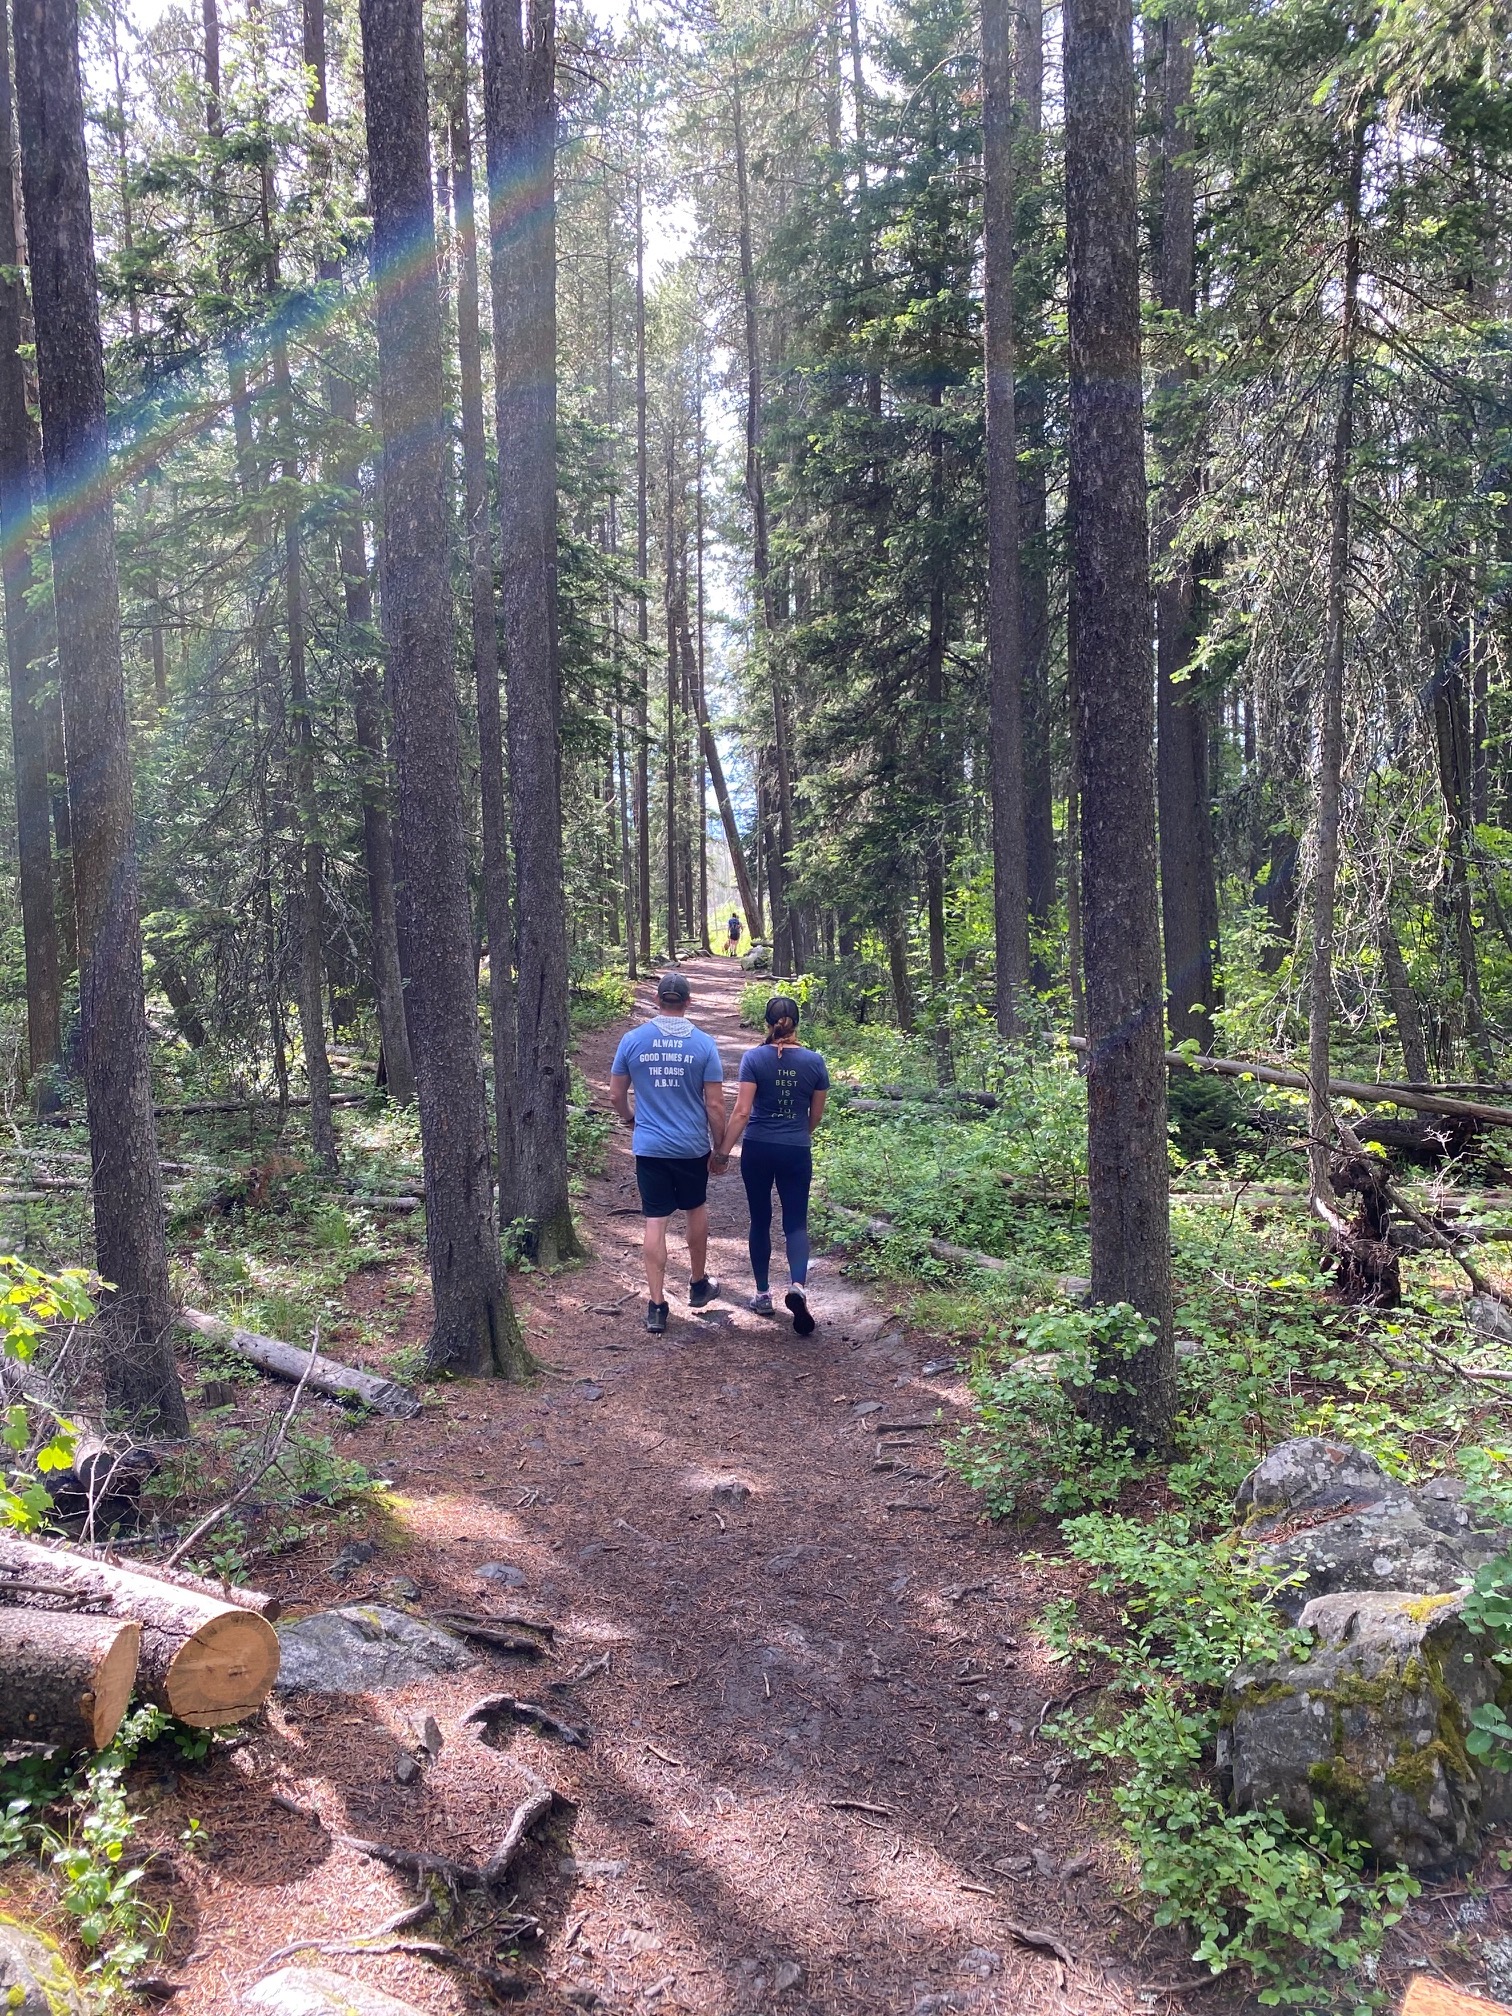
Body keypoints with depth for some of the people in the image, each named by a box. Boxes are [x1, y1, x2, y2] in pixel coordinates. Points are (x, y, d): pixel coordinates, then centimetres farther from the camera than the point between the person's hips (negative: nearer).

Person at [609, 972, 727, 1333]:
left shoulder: (632, 1040, -4)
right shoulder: (704, 1044, -7)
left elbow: (616, 1095, 4)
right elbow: (715, 1105, -7)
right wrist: (720, 1146, 5)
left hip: (649, 1147, 0)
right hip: (692, 1147, 0)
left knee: (655, 1222, 3)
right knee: (696, 1211, 21)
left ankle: (656, 1307, 2)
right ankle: (699, 1285, 36)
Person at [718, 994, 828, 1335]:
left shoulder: (754, 1058, -8)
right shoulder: (814, 1061, -2)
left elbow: (741, 1111, -13)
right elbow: (816, 1114, 8)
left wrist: (722, 1151, -7)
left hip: (758, 1150, -1)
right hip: (797, 1152, 1)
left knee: (760, 1220, 13)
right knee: (796, 1222, 5)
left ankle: (763, 1294, 20)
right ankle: (798, 1285, -20)